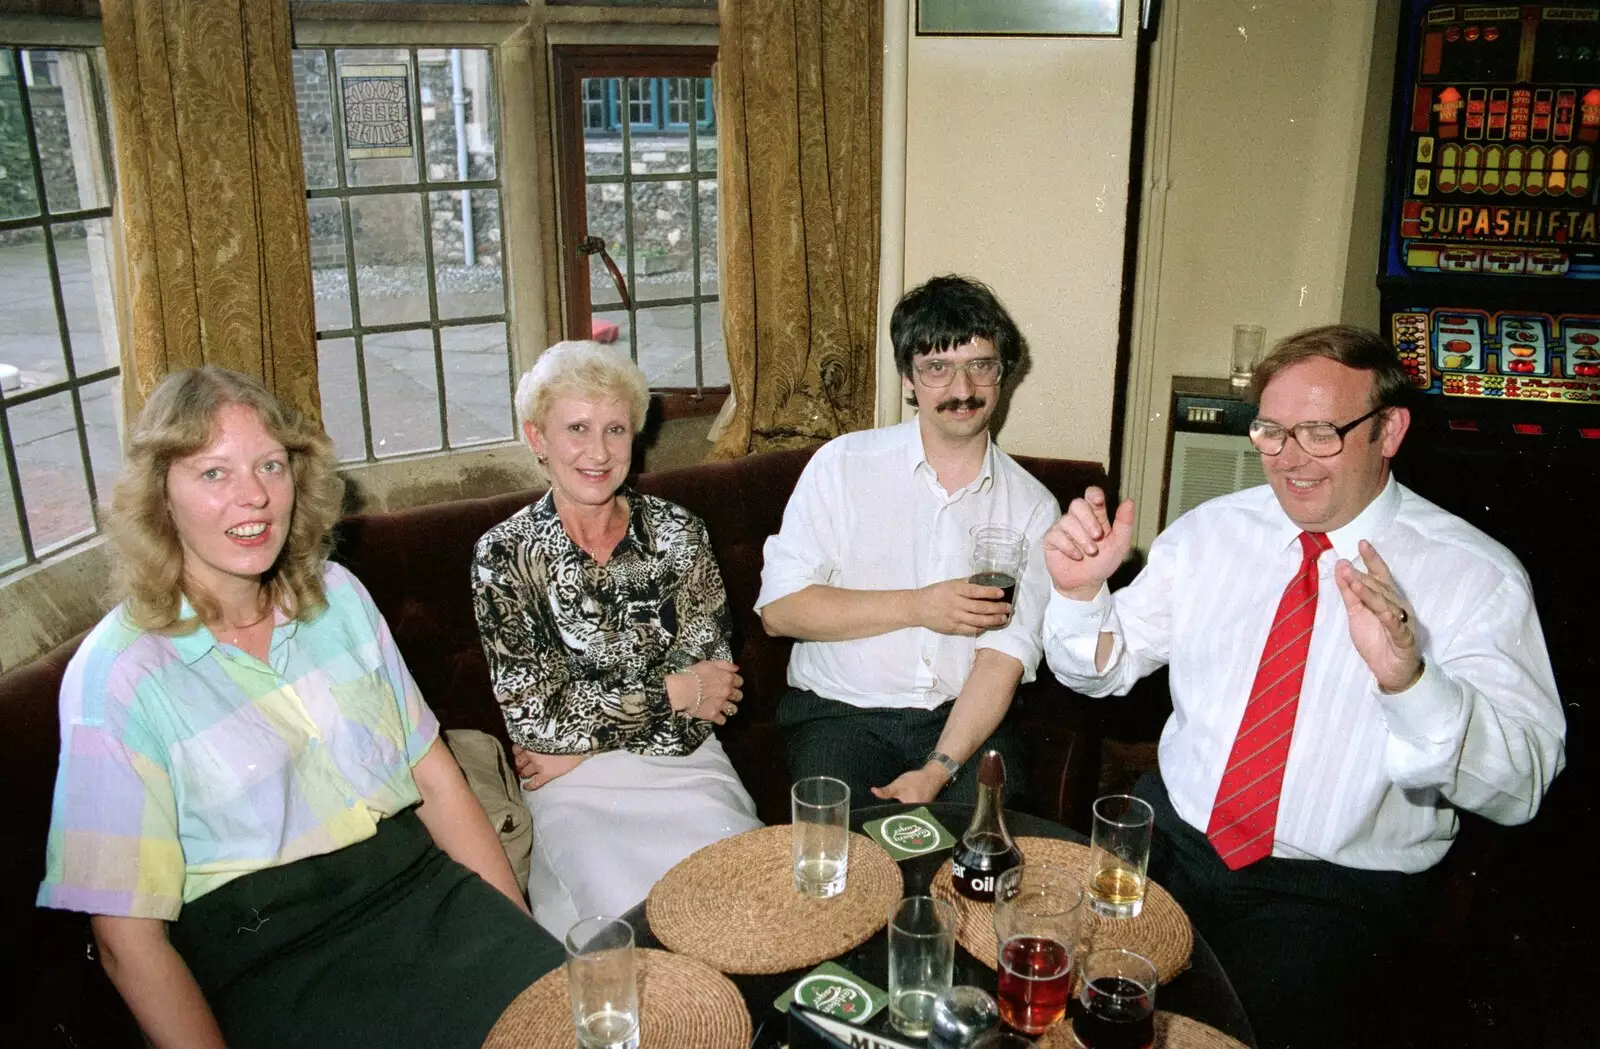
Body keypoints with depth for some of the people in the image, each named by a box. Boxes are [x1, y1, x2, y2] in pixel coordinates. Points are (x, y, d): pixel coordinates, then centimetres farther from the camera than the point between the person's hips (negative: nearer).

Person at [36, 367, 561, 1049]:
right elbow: (129, 938, -7)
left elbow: (437, 782, 8)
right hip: (279, 962, -4)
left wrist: (524, 934, 1)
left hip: (426, 892, 5)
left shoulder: (338, 596, 7)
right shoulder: (116, 676, -8)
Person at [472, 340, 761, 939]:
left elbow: (710, 677, -2)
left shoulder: (677, 532, 3)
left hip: (686, 765, 2)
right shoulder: (504, 555, -3)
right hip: (576, 787, -2)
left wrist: (582, 741, -7)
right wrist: (670, 695, -7)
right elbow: (532, 711, -8)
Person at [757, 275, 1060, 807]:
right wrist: (917, 606, -15)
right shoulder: (842, 464, -1)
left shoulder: (1033, 506, 3)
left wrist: (938, 769, -19)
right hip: (840, 708, -1)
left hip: (963, 716, 2)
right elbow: (778, 608, -7)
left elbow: (1005, 656, -5)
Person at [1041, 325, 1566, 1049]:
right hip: (1172, 834, 4)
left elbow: (1520, 785, -16)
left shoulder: (1477, 576, -7)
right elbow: (1102, 670, 8)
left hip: (1339, 887, -3)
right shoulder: (1211, 530, 4)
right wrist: (1081, 591, -14)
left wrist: (1408, 677, -35)